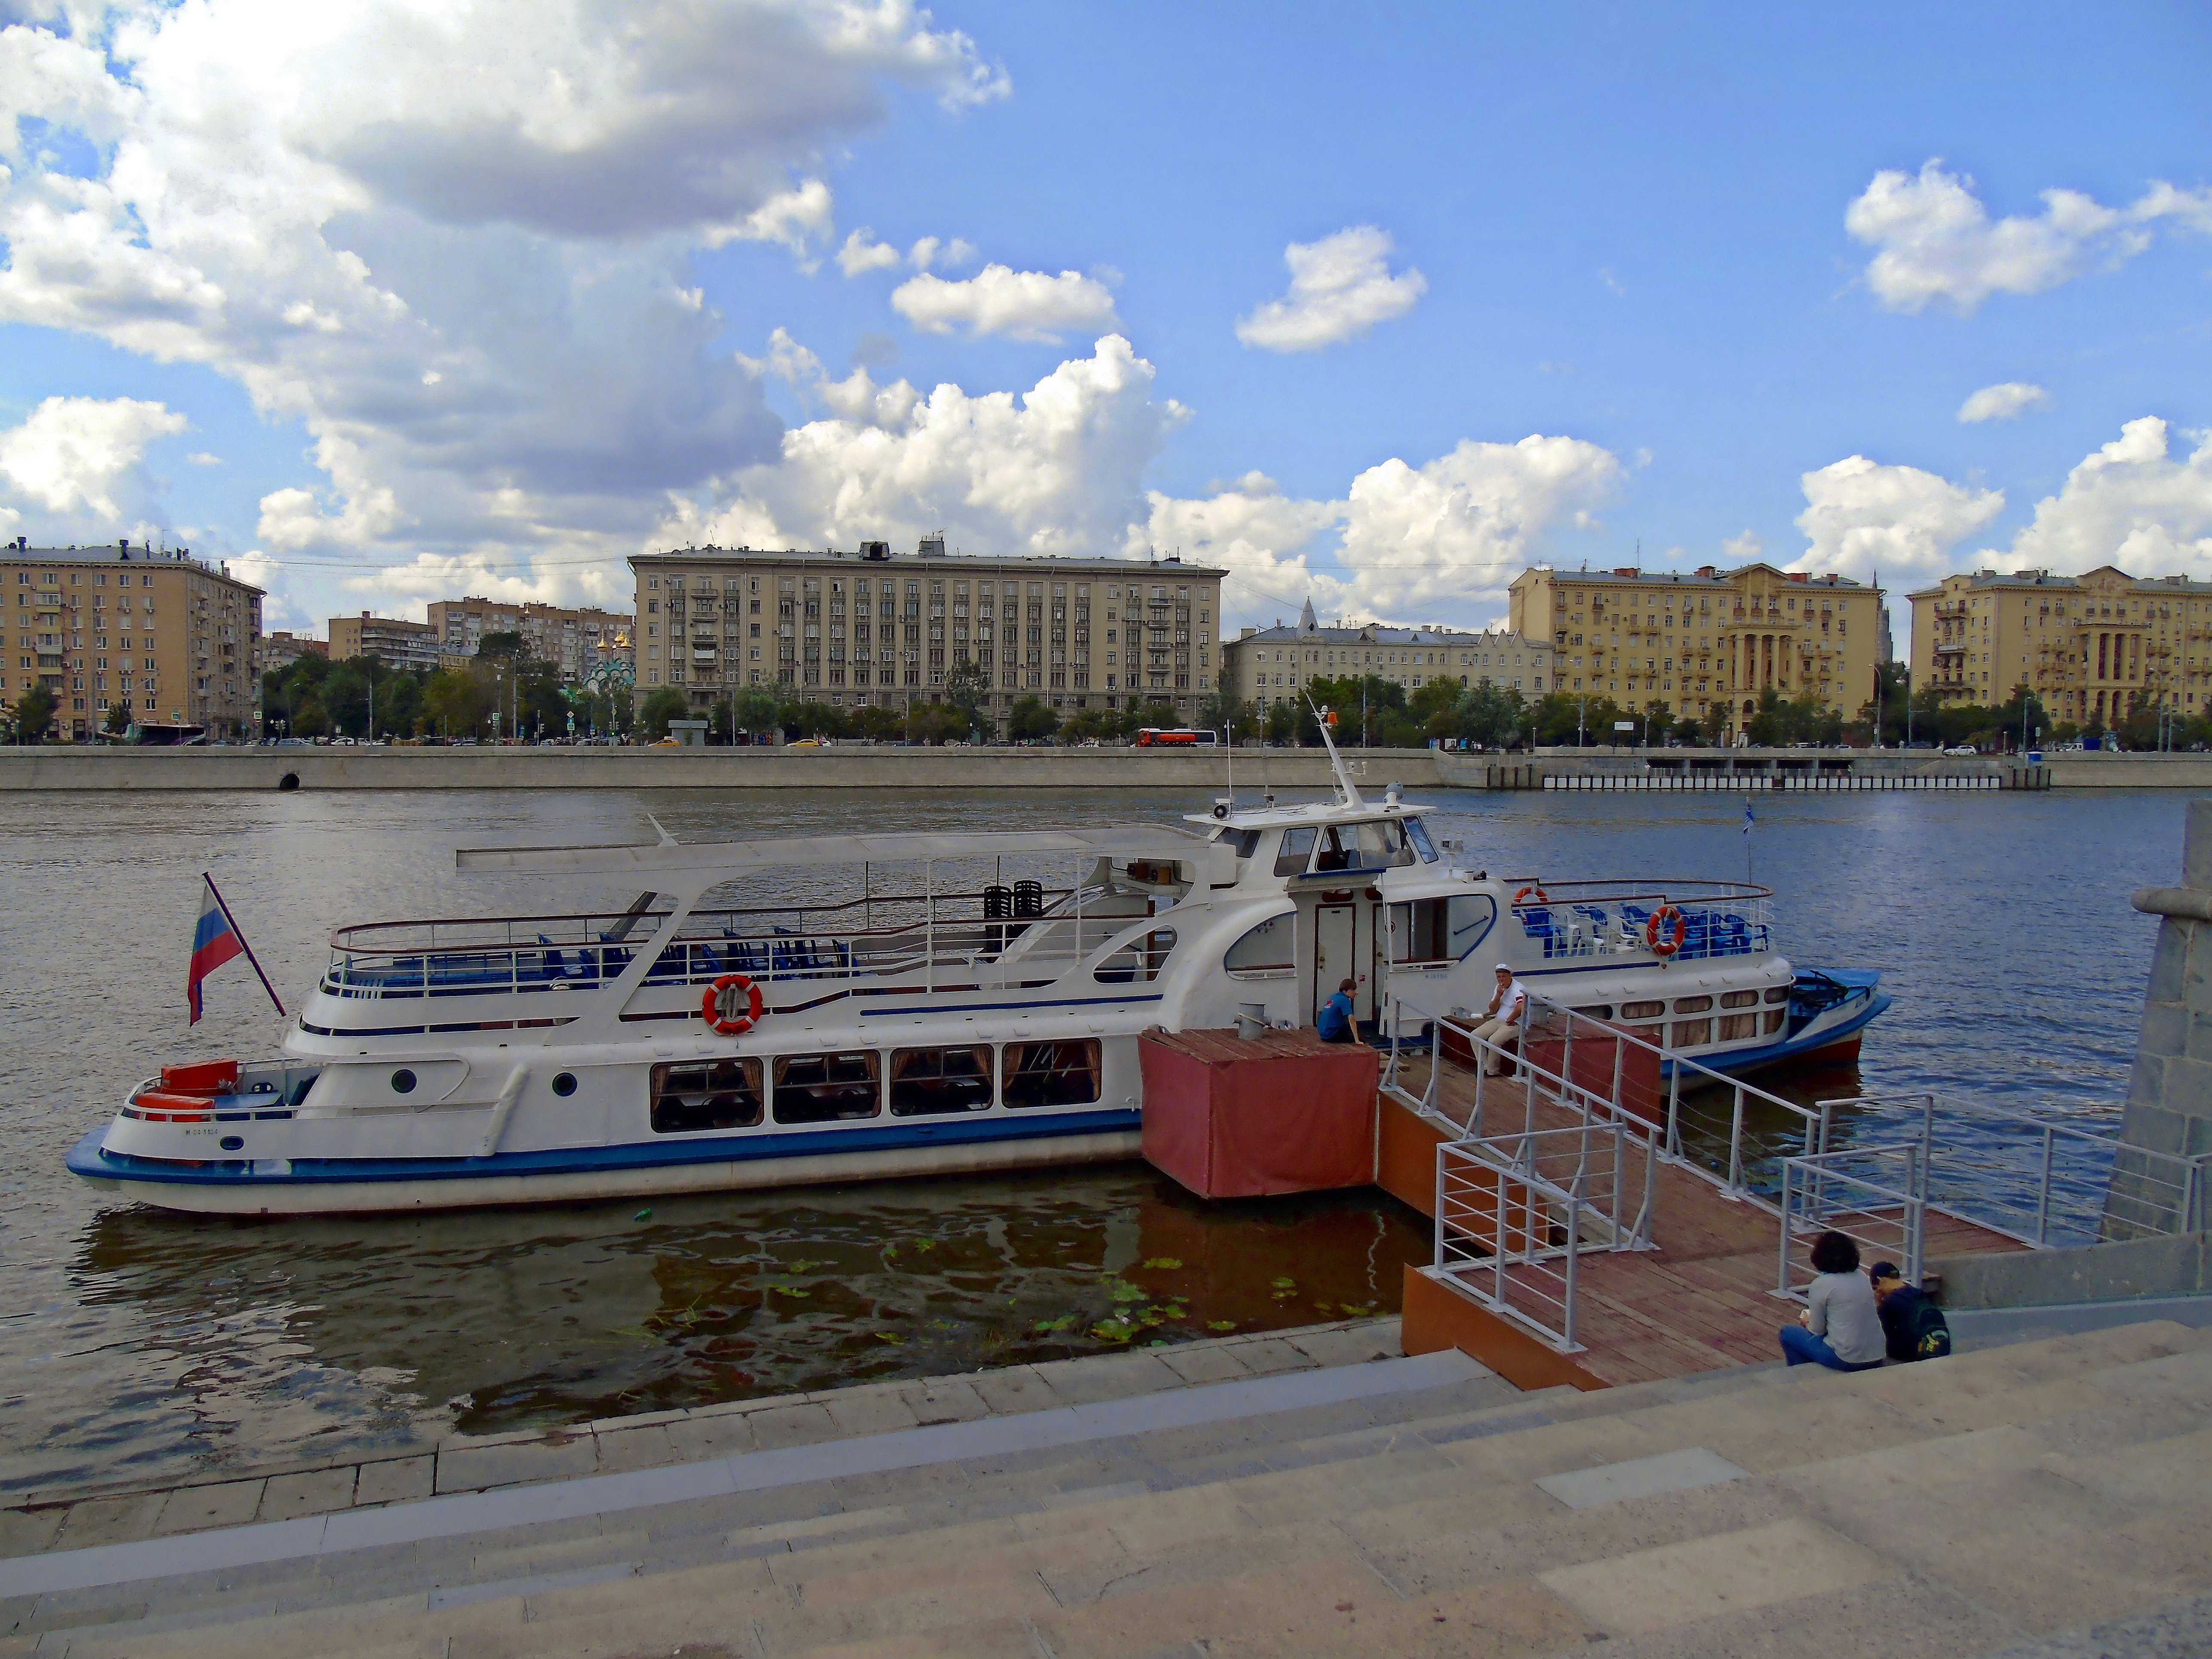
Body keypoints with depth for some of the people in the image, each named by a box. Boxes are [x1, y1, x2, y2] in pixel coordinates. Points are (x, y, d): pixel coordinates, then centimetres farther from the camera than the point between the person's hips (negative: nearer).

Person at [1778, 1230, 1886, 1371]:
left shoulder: (1821, 1285, -11)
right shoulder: (1862, 1277, 7)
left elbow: (1817, 1331, -3)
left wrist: (1806, 1322, 18)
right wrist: (1812, 1321, 23)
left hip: (1845, 1360, -6)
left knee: (1788, 1333, 15)